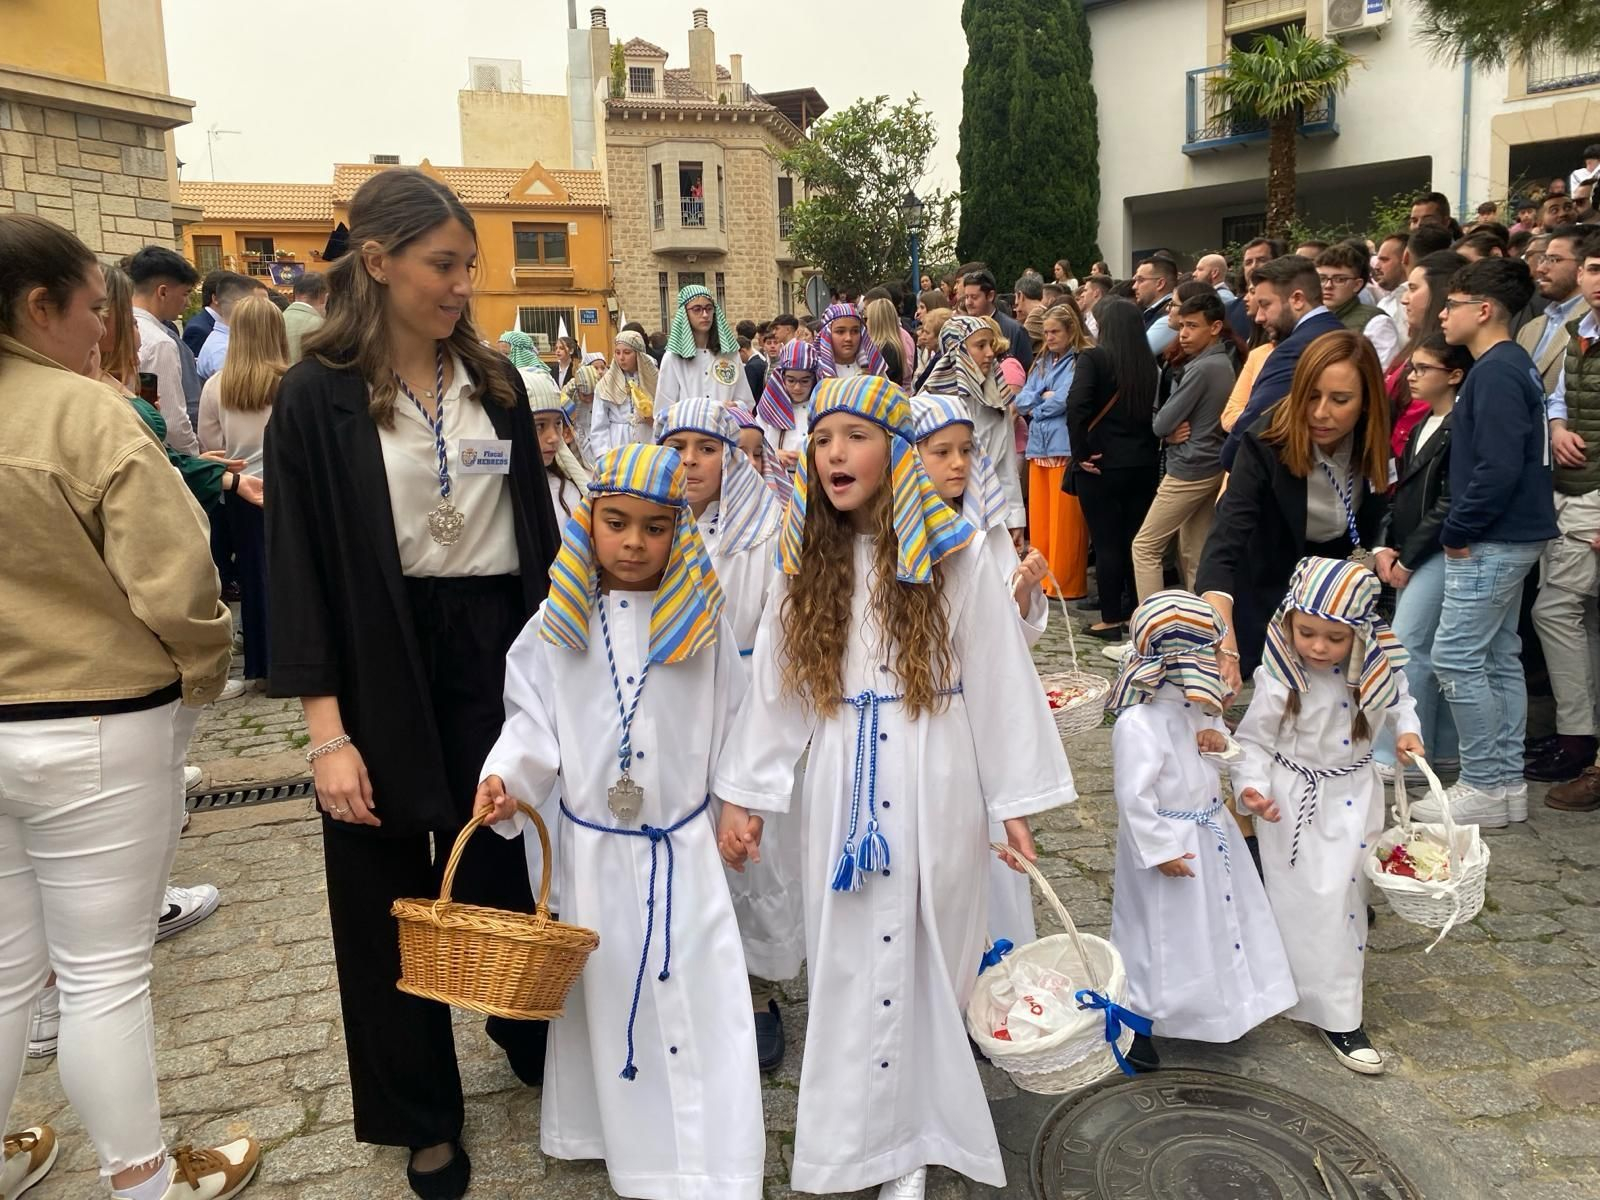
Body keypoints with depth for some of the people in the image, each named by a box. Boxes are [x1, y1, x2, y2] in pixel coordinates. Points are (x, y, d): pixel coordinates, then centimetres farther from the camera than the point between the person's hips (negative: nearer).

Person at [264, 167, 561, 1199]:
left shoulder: (495, 382, 5)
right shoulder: (320, 399, -7)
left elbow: (537, 526, 9)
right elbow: (300, 570, -9)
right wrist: (328, 732, -13)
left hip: (498, 651, 3)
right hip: (382, 672, -2)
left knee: (511, 866, 10)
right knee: (396, 902, 11)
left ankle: (531, 1035, 38)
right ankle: (424, 1115, 30)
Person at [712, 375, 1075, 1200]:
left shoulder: (953, 557, -7)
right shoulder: (805, 562, 4)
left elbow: (1000, 682, -4)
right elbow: (776, 685, 6)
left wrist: (1015, 801, -3)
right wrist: (745, 794, 5)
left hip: (936, 786, -3)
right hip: (842, 785, 3)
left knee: (928, 957, 7)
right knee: (846, 963, 9)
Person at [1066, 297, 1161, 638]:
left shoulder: (1093, 358, -10)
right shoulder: (1150, 363, 4)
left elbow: (1076, 406, -22)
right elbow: (1157, 411, 5)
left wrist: (1080, 453, -13)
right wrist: (1150, 454, 9)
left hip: (1103, 465, -4)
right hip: (1144, 465, 5)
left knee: (1106, 543, 3)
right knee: (1135, 541, 13)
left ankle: (1111, 620, 8)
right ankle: (1135, 613, 21)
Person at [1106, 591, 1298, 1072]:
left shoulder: (1193, 704, -3)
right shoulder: (1139, 723, -30)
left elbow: (1214, 724, 18)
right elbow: (1134, 796, -28)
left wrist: (1217, 734, -7)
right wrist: (1160, 851, -22)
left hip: (1210, 831, 9)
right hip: (1171, 842, -9)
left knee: (1217, 920, 23)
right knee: (1162, 934, 5)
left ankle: (1219, 1006, 45)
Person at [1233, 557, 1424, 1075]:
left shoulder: (1376, 670, -10)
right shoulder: (1278, 679, -20)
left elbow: (1398, 701, 14)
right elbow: (1253, 741, -10)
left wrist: (1406, 731, -4)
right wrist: (1252, 785, -23)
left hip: (1352, 799, 3)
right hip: (1293, 803, -3)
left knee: (1343, 895, 11)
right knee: (1305, 903, 1)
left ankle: (1334, 1002, 33)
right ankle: (1335, 1016, 13)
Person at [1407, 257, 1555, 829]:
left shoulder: (1496, 373, -17)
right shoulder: (1512, 365, 15)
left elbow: (1498, 467, -25)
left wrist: (1457, 532, -15)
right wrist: (1464, 528, 11)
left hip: (1492, 542, -10)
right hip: (1510, 536, 10)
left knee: (1456, 659, -5)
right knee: (1499, 658, 14)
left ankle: (1484, 787, 4)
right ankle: (1507, 782, 22)